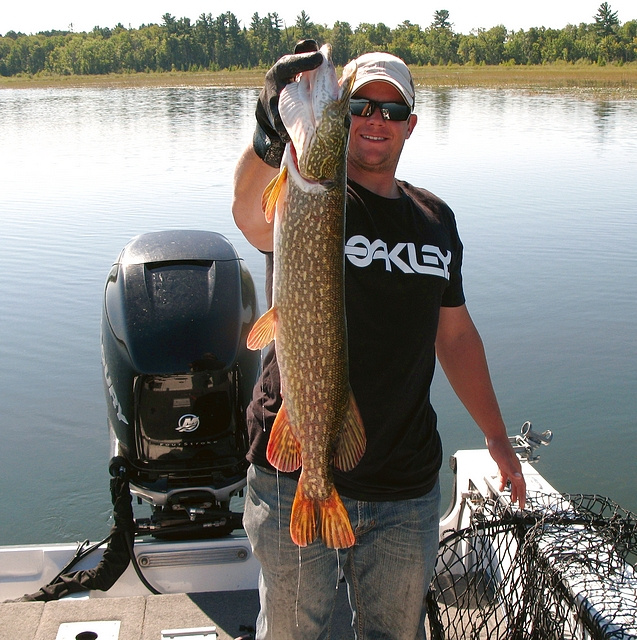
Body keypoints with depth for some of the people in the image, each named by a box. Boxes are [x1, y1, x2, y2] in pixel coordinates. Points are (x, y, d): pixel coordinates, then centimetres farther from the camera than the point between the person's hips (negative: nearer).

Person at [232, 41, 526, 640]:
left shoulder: (436, 219, 9)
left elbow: (455, 333, 17)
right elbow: (252, 215, -33)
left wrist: (496, 435, 19)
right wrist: (272, 131, -53)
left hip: (406, 485, 4)